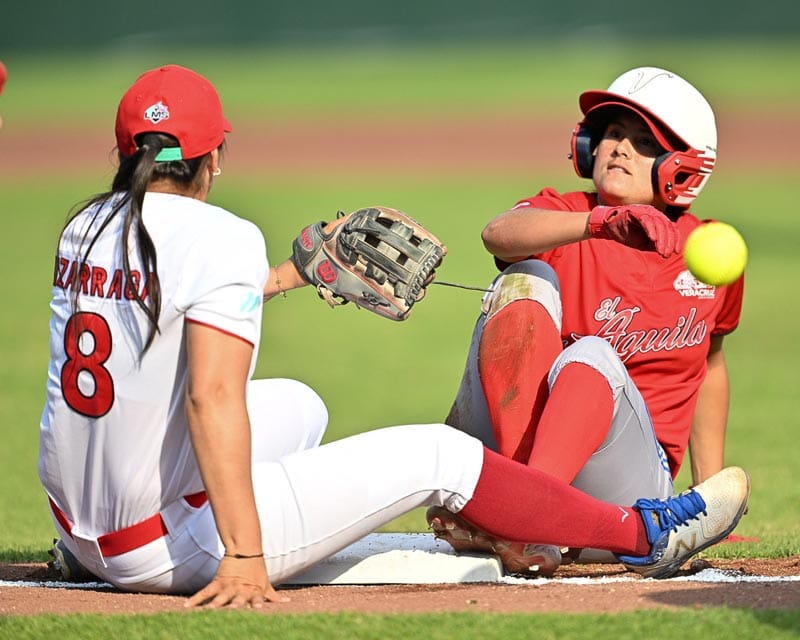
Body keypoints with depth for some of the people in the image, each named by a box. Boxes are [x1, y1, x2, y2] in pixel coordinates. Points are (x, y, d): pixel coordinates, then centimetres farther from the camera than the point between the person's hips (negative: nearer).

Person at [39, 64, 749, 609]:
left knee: (298, 404, 31)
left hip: (82, 531, 8)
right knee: (438, 455, 3)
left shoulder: (84, 230, 7)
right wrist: (242, 557, -29)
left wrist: (282, 278, 41)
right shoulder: (219, 236, -16)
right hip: (174, 545, -8)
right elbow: (213, 397, -26)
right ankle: (647, 535, 12)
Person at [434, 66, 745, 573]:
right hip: (499, 453, 0)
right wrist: (600, 221, -42)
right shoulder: (563, 216, 3)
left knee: (591, 357, -31)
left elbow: (709, 363, 25)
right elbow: (500, 234, -22)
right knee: (527, 283, -21)